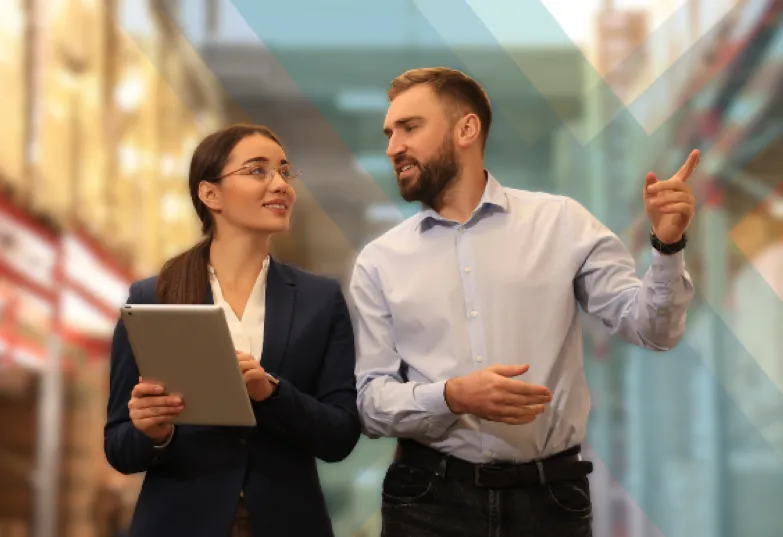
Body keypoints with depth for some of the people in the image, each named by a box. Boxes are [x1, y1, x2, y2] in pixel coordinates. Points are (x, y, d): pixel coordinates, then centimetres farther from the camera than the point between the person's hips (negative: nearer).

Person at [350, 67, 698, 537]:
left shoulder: (560, 223, 1)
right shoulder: (380, 261, 3)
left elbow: (652, 328, -2)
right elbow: (372, 402, -1)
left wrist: (667, 246, -19)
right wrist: (453, 396, -18)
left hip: (550, 496, 0)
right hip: (429, 499, 0)